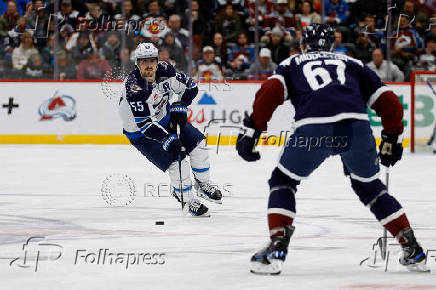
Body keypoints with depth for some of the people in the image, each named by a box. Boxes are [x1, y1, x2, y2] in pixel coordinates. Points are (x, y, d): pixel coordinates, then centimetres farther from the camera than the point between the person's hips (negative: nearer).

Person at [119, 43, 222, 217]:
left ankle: (203, 184, 26)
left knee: (197, 143, 5)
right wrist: (168, 139, -40)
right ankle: (187, 202, 1)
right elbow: (144, 124, -35)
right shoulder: (133, 87, -33)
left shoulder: (164, 70, -15)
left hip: (165, 118, 7)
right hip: (140, 132, -7)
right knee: (176, 161, -17)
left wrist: (179, 107, -12)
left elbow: (190, 87, 1)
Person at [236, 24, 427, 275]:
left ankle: (277, 248, 3)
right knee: (369, 185, 26)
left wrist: (253, 130, 7)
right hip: (356, 125, 2)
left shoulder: (293, 63, 29)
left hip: (313, 129, -2)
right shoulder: (352, 63, 34)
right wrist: (392, 138, 37)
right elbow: (389, 101, 26)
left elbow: (270, 92, 8)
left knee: (283, 181, 20)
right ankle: (412, 249, 22)